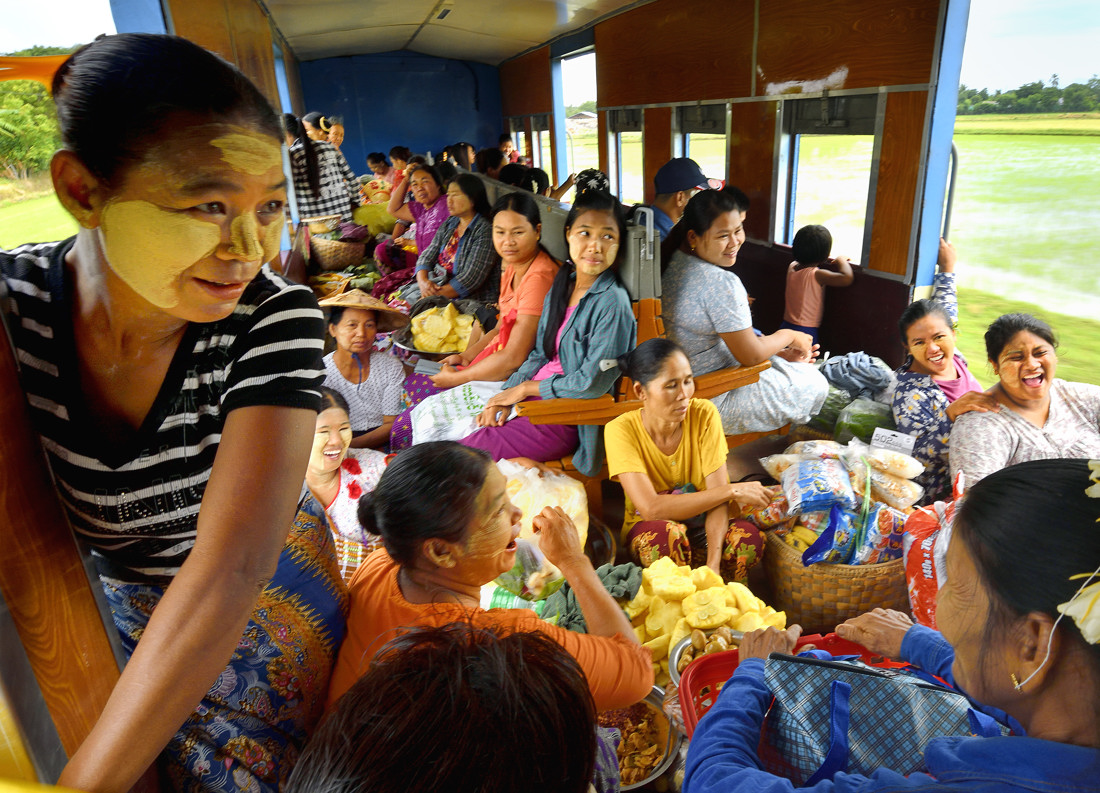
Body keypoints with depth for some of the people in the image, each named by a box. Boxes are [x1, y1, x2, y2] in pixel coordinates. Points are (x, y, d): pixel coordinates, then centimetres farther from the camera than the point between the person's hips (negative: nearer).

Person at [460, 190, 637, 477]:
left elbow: (593, 382, -20)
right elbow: (540, 354, 13)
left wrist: (526, 388, -10)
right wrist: (506, 397, -3)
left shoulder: (612, 302, -18)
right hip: (534, 396, 8)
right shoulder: (562, 285, 8)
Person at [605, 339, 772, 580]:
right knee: (666, 533, -37)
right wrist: (733, 491, -25)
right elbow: (651, 508, -29)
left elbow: (717, 495, -19)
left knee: (748, 537, -30)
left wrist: (713, 564, -34)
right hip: (649, 530, -2)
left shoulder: (704, 414, -14)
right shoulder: (622, 430, -20)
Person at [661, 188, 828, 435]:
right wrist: (788, 336, -1)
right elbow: (751, 354, -20)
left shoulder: (676, 260, 0)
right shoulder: (721, 283, -29)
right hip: (710, 402, -9)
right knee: (815, 385, 10)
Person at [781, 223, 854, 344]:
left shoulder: (791, 267, 3)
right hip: (806, 331, -7)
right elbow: (847, 278, -28)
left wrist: (830, 261, 19)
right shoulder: (817, 275, -19)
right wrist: (841, 261, -9)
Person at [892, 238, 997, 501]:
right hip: (946, 493, -8)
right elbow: (919, 458, -26)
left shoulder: (952, 358, -1)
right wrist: (952, 414, -36)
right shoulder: (910, 393, -21)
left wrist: (947, 268, 25)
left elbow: (943, 308, 19)